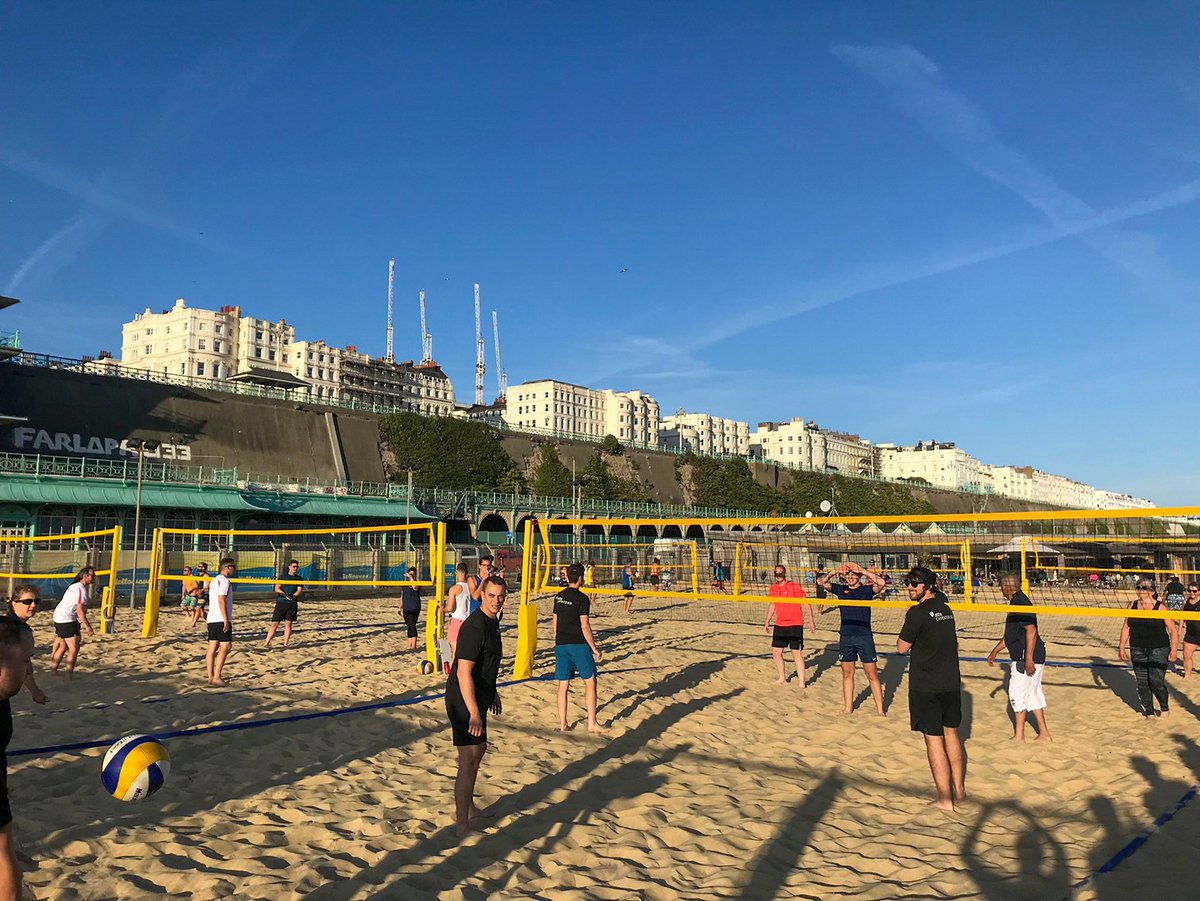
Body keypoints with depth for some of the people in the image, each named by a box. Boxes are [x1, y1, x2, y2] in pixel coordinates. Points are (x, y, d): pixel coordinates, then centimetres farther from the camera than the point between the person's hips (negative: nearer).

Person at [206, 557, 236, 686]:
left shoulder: (214, 580, 19)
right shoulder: (224, 581, -10)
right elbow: (221, 600, -18)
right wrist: (226, 620, -18)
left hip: (211, 619, 9)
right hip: (221, 619, -9)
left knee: (212, 647, 8)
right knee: (225, 647, -6)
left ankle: (210, 677, 9)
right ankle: (216, 677, -10)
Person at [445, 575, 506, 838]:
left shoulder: (492, 622, 7)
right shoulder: (474, 627, -24)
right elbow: (463, 672, -28)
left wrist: (493, 693, 28)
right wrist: (474, 713, -30)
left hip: (479, 696, 11)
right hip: (464, 701, -11)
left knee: (479, 749, 24)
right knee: (469, 760, -5)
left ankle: (468, 805, 43)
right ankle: (462, 825, 7)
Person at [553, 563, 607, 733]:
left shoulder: (559, 597, 8)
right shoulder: (582, 598, -11)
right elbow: (585, 626, -14)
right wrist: (594, 648, -7)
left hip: (561, 644, 6)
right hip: (578, 644, -6)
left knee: (563, 685, 10)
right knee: (590, 681, 4)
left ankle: (562, 724, 15)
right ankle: (592, 723, 4)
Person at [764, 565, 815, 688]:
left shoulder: (794, 587, -11)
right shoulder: (772, 589, 5)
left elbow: (806, 604, -8)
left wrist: (810, 621, -13)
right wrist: (767, 622, 20)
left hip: (795, 625, -6)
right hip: (779, 625, 6)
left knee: (797, 654, -5)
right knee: (776, 651, 10)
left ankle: (802, 684, 1)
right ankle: (782, 678, 30)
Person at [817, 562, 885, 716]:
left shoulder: (866, 589, -1)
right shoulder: (841, 589, 7)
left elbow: (881, 582, -20)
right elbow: (821, 581, 1)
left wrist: (863, 571, -17)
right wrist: (835, 571, -10)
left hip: (865, 637, -3)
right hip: (846, 637, 3)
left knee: (872, 675, 1)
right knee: (847, 674, 11)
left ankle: (880, 710, 8)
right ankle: (848, 708, 20)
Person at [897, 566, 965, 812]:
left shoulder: (917, 612, -17)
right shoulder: (945, 609, 8)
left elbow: (902, 647, -11)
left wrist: (906, 631, 2)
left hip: (926, 686, -7)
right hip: (951, 682, 7)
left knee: (933, 739, 0)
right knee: (951, 733, 18)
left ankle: (945, 798, 5)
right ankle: (959, 790, 29)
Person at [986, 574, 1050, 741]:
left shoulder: (1020, 603, -17)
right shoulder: (1017, 601, 16)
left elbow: (1031, 631, -25)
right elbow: (1010, 635, 24)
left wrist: (1028, 658, -26)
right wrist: (995, 651, 27)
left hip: (1027, 657, -10)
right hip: (1034, 657, 10)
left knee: (1017, 693, -2)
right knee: (1033, 693, 15)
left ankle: (1019, 735, 7)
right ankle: (1044, 733, 20)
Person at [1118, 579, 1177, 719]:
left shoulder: (1161, 607, -7)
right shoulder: (1132, 606, 5)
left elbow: (1173, 630, -6)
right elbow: (1126, 628, 12)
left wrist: (1173, 650, -12)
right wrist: (1122, 646, 8)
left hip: (1158, 650, -4)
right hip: (1137, 651, 4)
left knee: (1156, 681, -8)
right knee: (1142, 683, 5)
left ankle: (1165, 708, 19)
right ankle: (1148, 712, 18)